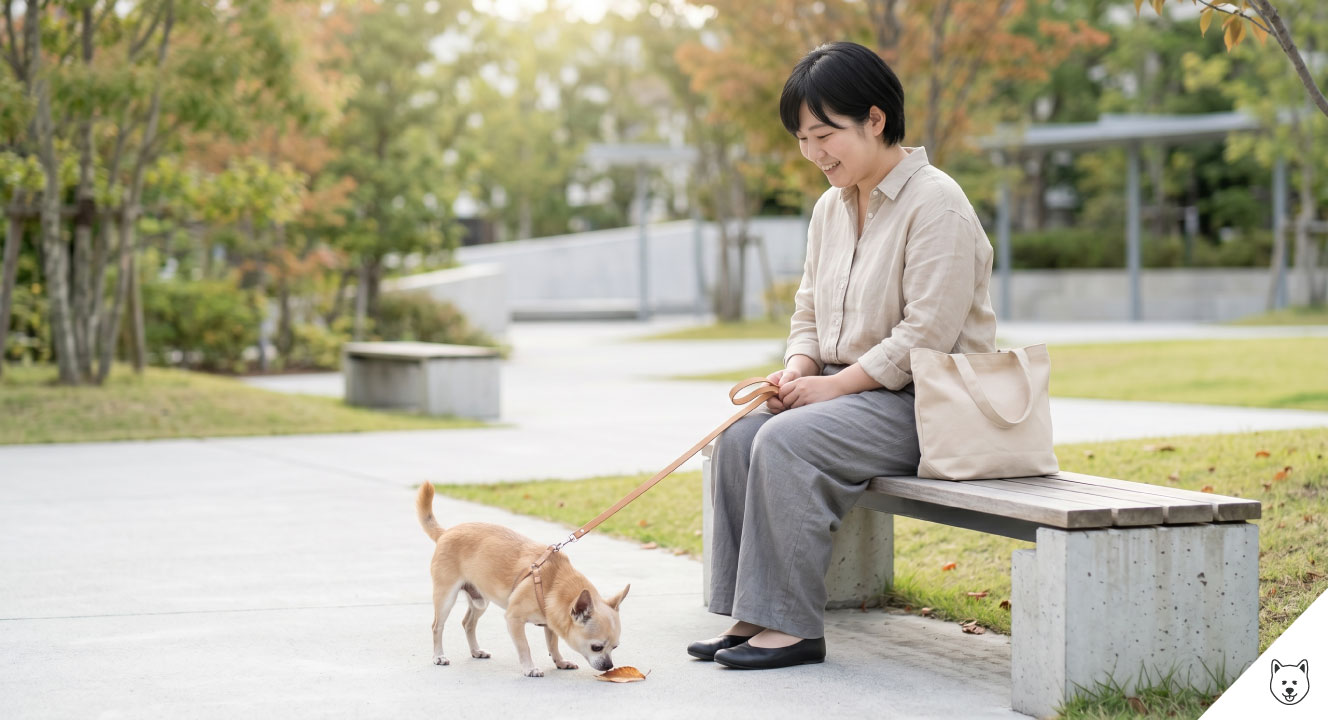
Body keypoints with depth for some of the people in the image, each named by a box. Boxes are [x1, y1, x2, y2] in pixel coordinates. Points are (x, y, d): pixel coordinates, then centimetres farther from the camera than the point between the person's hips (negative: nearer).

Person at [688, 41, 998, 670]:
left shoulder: (935, 204, -14)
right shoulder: (830, 207, 14)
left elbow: (925, 335, -20)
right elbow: (810, 310, 21)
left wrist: (834, 384, -17)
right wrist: (798, 369, -1)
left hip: (922, 402, -8)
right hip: (850, 392, 9)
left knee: (787, 440, -27)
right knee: (739, 435, -13)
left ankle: (794, 626, -21)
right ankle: (749, 615, -11)